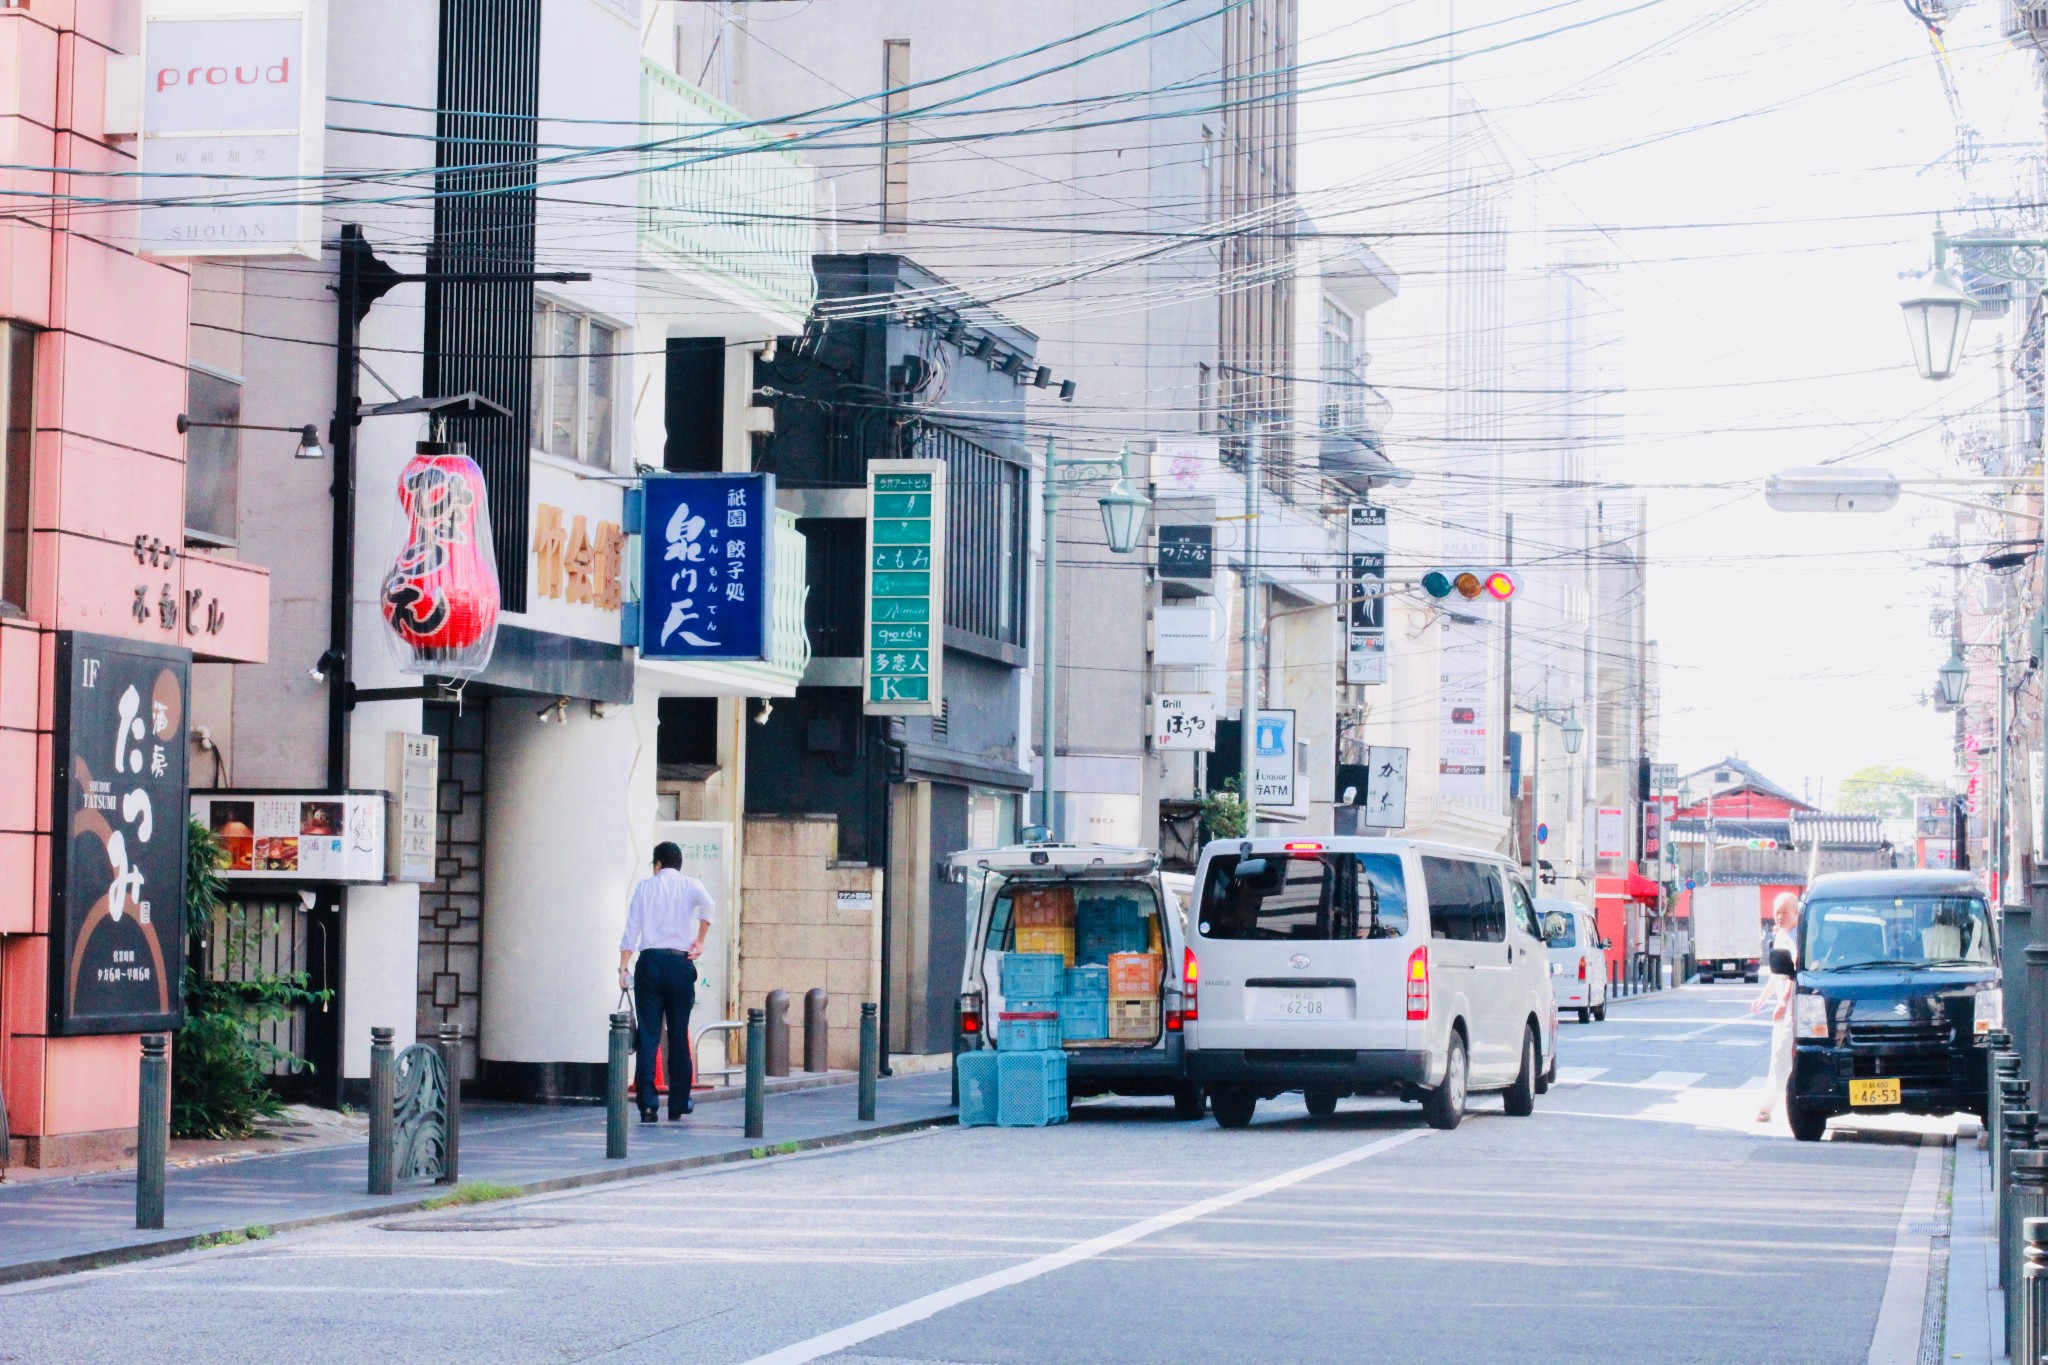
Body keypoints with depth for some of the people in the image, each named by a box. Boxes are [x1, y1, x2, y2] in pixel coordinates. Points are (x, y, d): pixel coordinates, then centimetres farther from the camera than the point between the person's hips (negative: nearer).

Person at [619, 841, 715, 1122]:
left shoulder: (644, 887, 11)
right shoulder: (690, 885, 8)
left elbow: (631, 928, 4)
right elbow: (706, 904, -14)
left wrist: (623, 966, 5)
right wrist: (700, 941, -6)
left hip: (650, 962, 0)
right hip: (680, 963, 0)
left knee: (648, 1036, -1)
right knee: (679, 1036, 7)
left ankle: (647, 1105, -10)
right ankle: (678, 1104, 9)